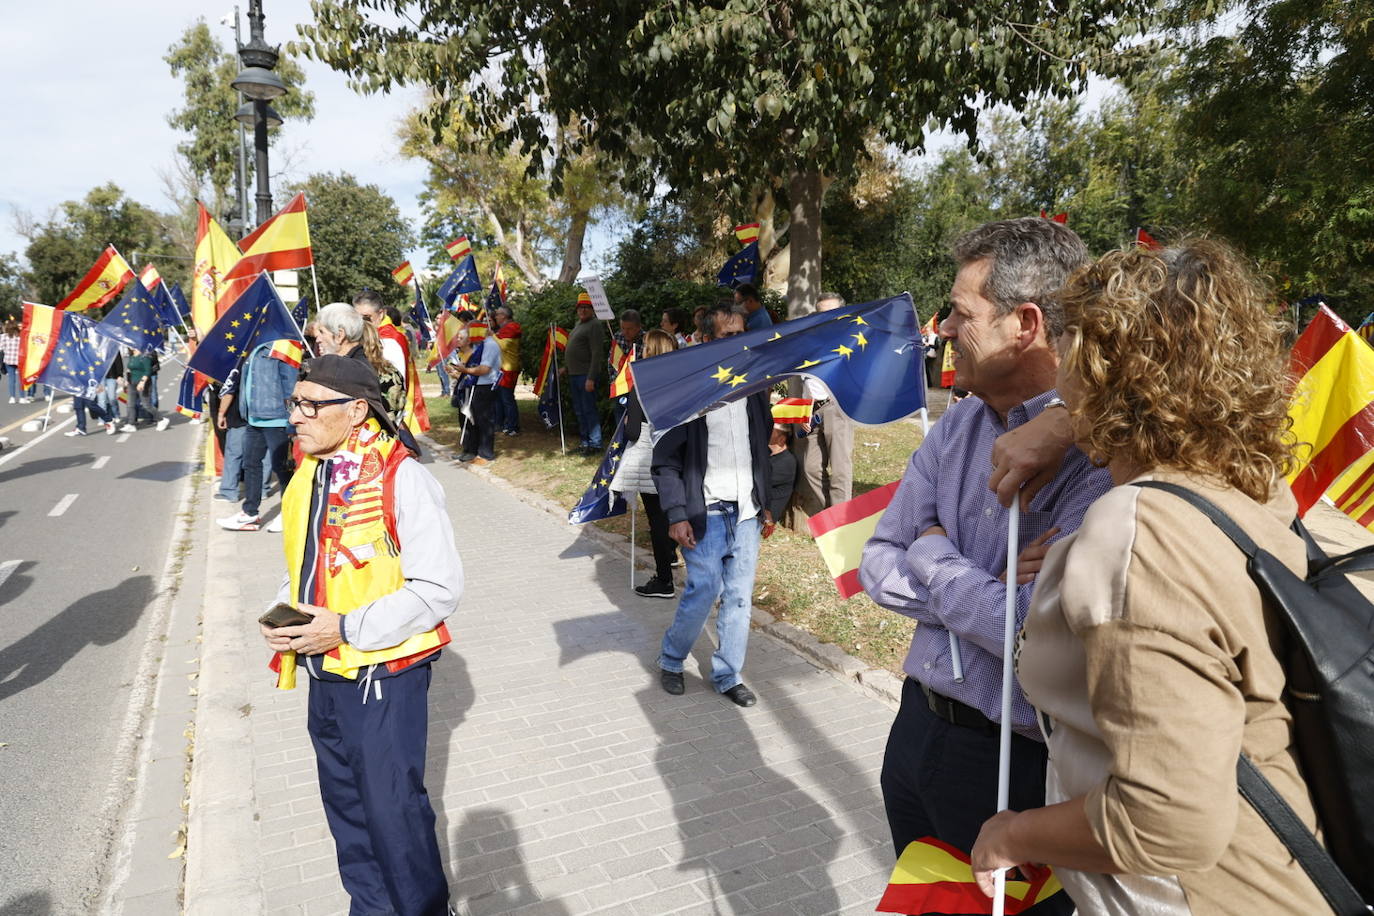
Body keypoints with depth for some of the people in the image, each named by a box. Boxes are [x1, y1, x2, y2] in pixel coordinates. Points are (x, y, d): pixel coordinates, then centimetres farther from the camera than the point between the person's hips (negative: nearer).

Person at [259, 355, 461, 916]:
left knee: (394, 809, 3)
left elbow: (438, 590, -20)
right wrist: (285, 611, 0)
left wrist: (347, 628, -23)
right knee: (344, 804, 21)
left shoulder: (401, 480, -20)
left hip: (384, 678, -8)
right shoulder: (308, 475, 5)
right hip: (325, 674, 8)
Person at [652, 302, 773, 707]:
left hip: (746, 513, 5)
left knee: (740, 596, 7)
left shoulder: (753, 388, 9)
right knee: (704, 591, -5)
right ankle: (670, 661, 20)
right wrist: (676, 515, -13)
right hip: (705, 513, -5)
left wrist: (765, 504, 16)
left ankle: (728, 675, 23)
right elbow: (665, 459, -7)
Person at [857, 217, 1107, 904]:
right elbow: (878, 568, 1)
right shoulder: (958, 426, 1)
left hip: (1018, 768, -7)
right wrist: (987, 588, -16)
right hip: (916, 726, 7)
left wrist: (933, 558, -15)